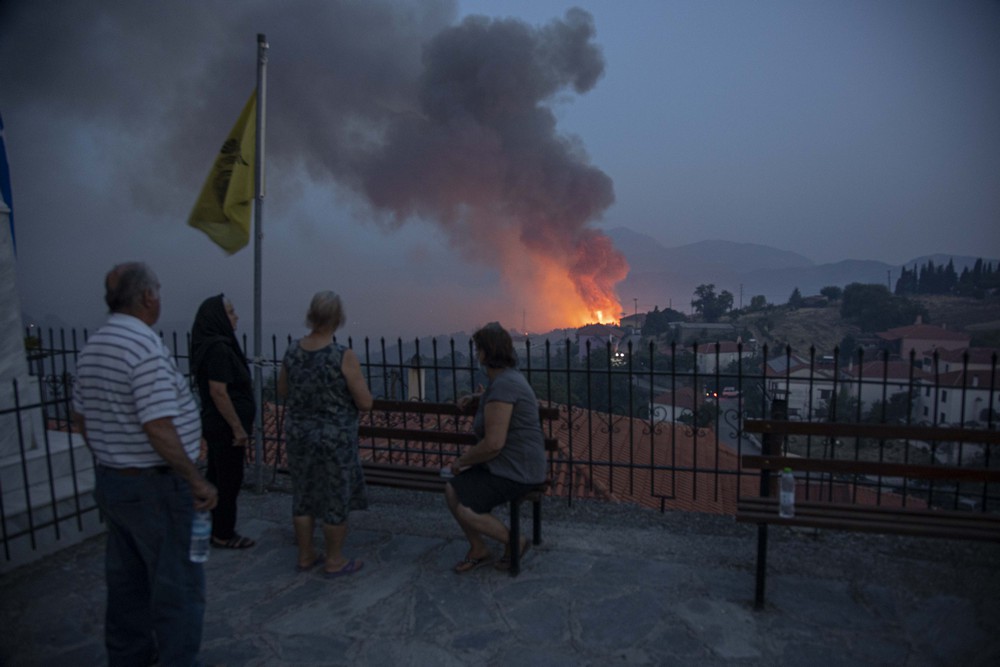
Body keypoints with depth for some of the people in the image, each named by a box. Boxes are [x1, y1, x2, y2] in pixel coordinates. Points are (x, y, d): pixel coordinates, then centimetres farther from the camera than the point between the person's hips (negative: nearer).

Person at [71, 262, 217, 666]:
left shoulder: (92, 347, 7)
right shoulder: (146, 347, -22)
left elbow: (81, 418, 15)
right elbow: (158, 428, -27)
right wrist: (197, 481, -19)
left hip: (109, 480, 9)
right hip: (156, 486, -9)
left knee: (127, 582, 22)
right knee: (177, 588, 4)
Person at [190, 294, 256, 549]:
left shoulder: (210, 345, 9)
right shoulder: (219, 348, -21)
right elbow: (218, 392, -24)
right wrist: (238, 428, -20)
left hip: (215, 424, 10)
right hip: (225, 426, -10)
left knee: (216, 477, 18)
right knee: (229, 480, 3)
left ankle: (212, 529, 30)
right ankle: (224, 535, 16)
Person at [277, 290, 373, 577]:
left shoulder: (292, 350, -5)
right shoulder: (344, 357, -21)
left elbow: (282, 391, 9)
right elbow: (365, 402, -16)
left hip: (298, 435, 5)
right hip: (334, 438, -5)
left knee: (303, 496, 19)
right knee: (336, 499, 10)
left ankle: (305, 556, 32)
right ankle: (334, 561, 23)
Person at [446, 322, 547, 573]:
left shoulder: (502, 385, -24)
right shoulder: (508, 376, 10)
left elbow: (494, 443, -27)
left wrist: (462, 460, -11)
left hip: (515, 471, -10)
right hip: (508, 463, 10)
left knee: (465, 510, -14)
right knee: (452, 489, 5)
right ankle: (479, 550, 18)